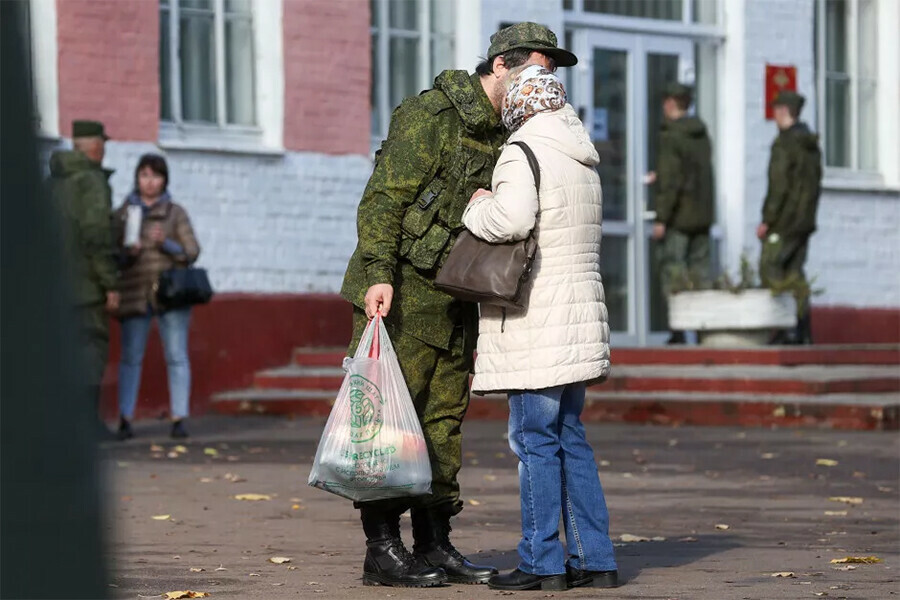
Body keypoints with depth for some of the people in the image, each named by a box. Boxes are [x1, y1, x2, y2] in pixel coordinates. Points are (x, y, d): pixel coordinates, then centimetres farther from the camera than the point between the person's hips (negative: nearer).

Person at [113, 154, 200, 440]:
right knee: (130, 357, -5)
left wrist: (165, 243, -14)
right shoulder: (121, 214, 11)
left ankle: (179, 420, -3)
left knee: (177, 356, -5)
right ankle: (125, 420, -7)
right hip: (135, 295, 0)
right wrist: (127, 253, -11)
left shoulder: (176, 213, 9)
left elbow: (191, 252, 2)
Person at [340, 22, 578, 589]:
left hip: (455, 296, 8)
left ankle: (434, 543, 15)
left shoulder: (506, 134, 12)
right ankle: (382, 548, -3)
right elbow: (384, 198, -17)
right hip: (403, 293, -8)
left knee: (444, 418, 9)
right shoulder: (431, 115, -13)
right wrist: (379, 275, -25)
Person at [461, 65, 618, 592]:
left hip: (537, 323, -8)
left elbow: (513, 217, -27)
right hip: (581, 311, 8)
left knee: (535, 439, -4)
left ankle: (542, 562, -3)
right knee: (569, 435, 12)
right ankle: (595, 558, 11)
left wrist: (478, 208, -7)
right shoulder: (584, 163, 18)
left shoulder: (523, 153, -10)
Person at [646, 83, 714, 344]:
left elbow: (671, 182, -18)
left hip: (678, 215, -7)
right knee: (700, 268, 9)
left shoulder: (671, 136, -12)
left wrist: (661, 218, -17)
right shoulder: (702, 134, 12)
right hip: (702, 215, 7)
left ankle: (678, 330, -11)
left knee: (671, 269, -5)